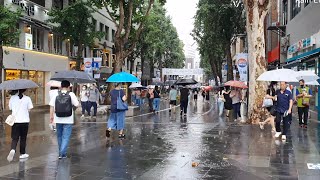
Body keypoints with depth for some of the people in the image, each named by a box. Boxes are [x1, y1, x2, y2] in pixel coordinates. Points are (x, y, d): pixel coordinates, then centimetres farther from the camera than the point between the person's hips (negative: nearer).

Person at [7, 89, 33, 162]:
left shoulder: (12, 98, -2)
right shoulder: (27, 99, -8)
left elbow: (10, 108, 3)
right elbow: (29, 109, -6)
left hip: (15, 121, 1)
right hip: (24, 121, -1)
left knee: (14, 138, 6)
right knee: (23, 138, 12)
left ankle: (12, 150, -20)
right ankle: (22, 154, 20)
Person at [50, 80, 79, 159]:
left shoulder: (56, 95, 0)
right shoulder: (71, 94, -6)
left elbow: (51, 106, -2)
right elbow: (76, 105, -8)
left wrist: (51, 116, 5)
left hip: (58, 120, 3)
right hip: (68, 120, -3)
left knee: (59, 136, 17)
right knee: (66, 137, 1)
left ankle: (61, 152, 27)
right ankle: (62, 153, -8)